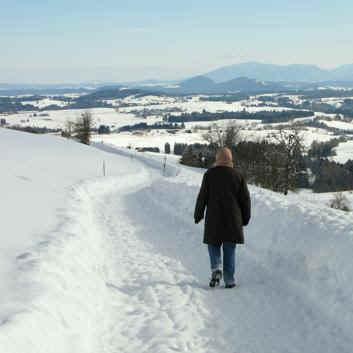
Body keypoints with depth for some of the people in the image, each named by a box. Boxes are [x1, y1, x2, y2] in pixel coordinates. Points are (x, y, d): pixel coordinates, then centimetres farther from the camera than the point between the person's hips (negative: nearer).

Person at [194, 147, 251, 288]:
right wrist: (245, 218, 15)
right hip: (233, 220, 1)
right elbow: (245, 199, 5)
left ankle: (216, 269, -11)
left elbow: (202, 197, -2)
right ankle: (229, 279, 4)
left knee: (213, 245, 13)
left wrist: (198, 215, 9)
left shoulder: (209, 174, -2)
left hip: (214, 219, -1)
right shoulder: (237, 175, 3)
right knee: (229, 250, 7)